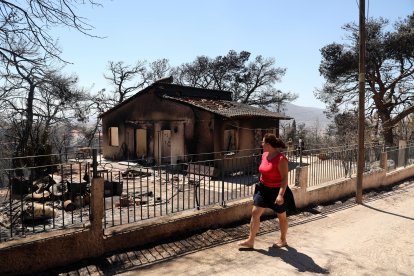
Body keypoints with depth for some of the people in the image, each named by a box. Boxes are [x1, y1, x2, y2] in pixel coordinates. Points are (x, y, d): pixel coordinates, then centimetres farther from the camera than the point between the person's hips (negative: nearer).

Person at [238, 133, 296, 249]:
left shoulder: (281, 159, -22)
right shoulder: (264, 155, 2)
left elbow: (285, 178, -24)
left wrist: (281, 194, -30)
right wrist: (261, 185, 20)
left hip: (277, 191, -7)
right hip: (264, 189, 7)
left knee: (281, 217, 14)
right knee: (255, 212, 2)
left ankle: (283, 240, 35)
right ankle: (250, 241, 11)